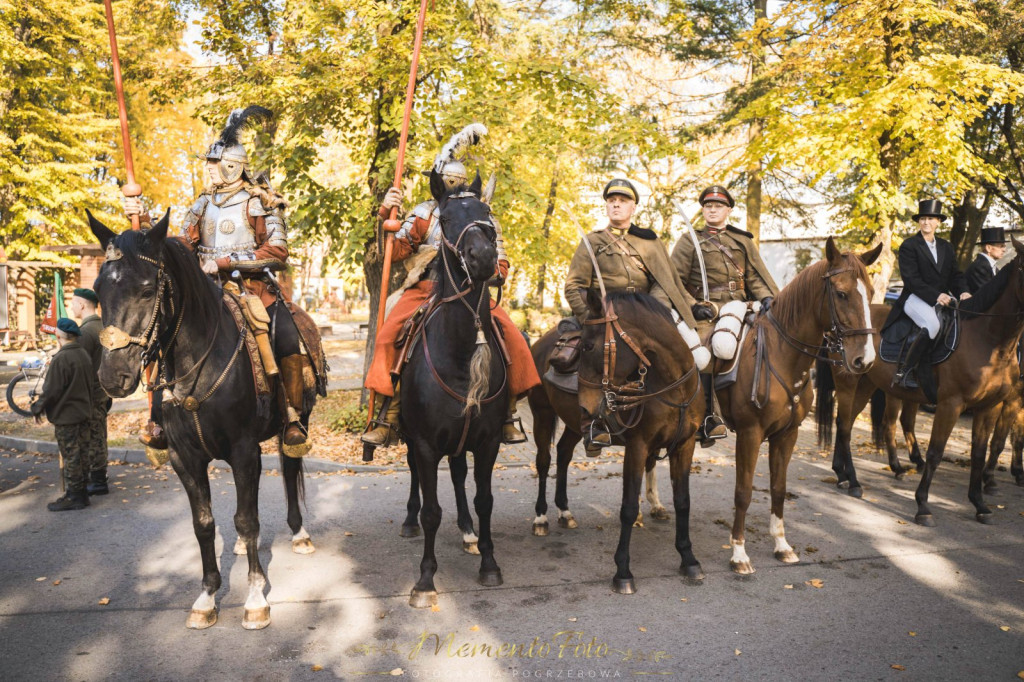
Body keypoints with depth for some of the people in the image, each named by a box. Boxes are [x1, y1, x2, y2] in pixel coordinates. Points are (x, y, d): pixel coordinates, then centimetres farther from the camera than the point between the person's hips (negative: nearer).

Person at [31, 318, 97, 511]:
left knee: (70, 457, -1)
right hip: (84, 413, 8)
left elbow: (51, 390, -18)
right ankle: (81, 493, 22)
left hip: (65, 416, -8)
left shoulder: (61, 359, -19)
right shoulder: (84, 355, 6)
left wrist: (39, 408, -4)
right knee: (80, 454, 14)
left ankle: (72, 497, 6)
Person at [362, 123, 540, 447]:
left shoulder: (484, 218, 13)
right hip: (426, 290, 0)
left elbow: (501, 266, 14)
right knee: (389, 333, -25)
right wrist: (386, 214, -8)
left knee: (511, 335, -21)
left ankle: (508, 412, -5)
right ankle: (388, 417, -18)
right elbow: (393, 252, 3)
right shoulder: (425, 214, 10)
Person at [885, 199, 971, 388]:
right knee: (932, 325, -34)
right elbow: (911, 279, -12)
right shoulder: (909, 245, -1)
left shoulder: (946, 246, 19)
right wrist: (935, 296, -23)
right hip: (916, 298, -7)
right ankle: (904, 372, -27)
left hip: (943, 298, 7)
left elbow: (955, 275, 15)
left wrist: (963, 291, -8)